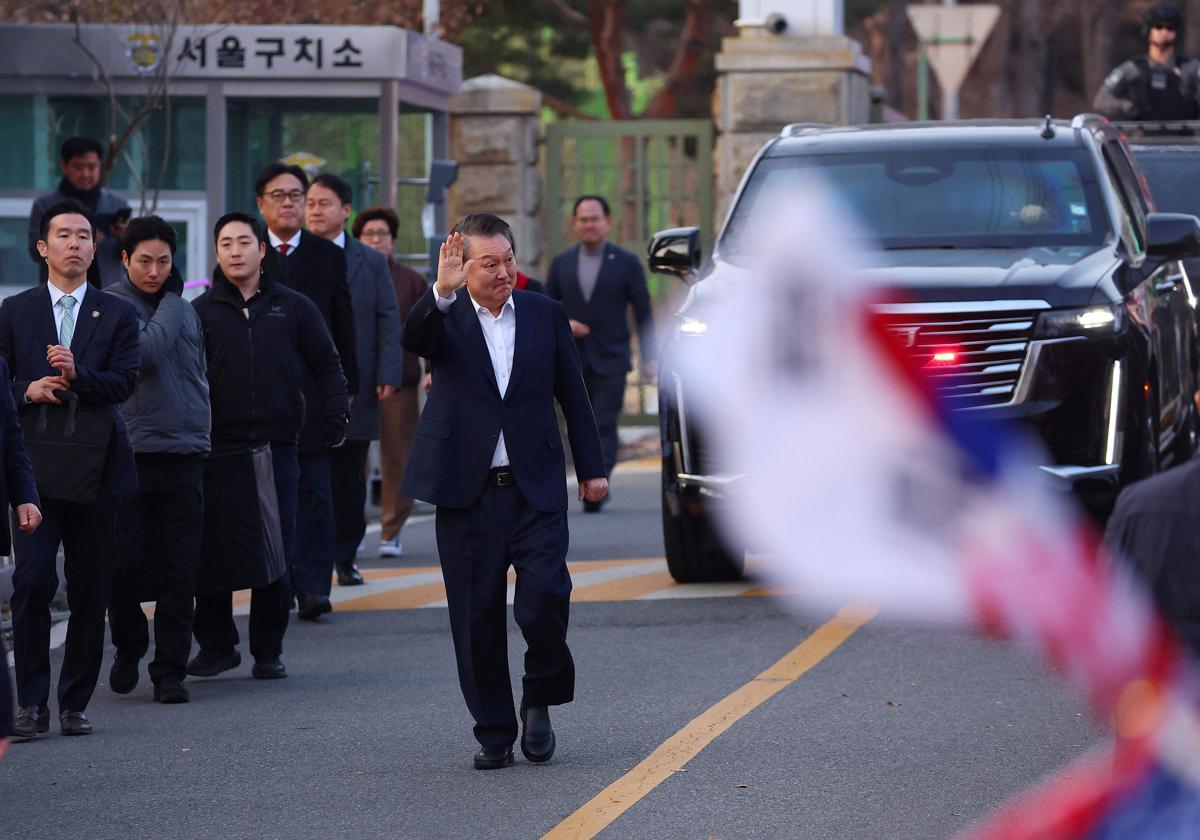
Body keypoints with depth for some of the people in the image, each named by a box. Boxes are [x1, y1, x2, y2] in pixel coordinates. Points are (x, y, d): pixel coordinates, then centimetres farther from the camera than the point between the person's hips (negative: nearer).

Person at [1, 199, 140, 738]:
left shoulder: (118, 315, 8)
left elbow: (124, 382, -5)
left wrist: (77, 375, -23)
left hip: (95, 465, 1)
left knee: (91, 588, 3)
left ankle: (74, 703, 12)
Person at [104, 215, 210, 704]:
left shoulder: (183, 309, 15)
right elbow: (148, 352, -18)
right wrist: (170, 300, -7)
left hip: (184, 456, 4)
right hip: (129, 456, -4)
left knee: (179, 572, 1)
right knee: (121, 562, -4)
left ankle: (170, 671, 7)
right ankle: (129, 646, 21)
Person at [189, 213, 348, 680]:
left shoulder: (293, 308, 10)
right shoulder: (201, 312, 8)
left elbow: (327, 367, 14)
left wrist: (334, 418, 2)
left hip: (277, 446, 0)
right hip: (217, 447, 0)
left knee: (278, 552, 0)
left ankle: (268, 650, 9)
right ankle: (215, 645, 11)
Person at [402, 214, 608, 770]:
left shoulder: (545, 315, 8)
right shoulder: (445, 318, 2)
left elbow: (572, 396, 14)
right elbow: (414, 341, -22)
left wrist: (590, 467, 13)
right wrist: (442, 293, -39)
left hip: (536, 489, 1)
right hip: (468, 492, 0)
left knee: (544, 601, -14)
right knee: (477, 620, 2)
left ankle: (540, 698, 12)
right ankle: (494, 734, 14)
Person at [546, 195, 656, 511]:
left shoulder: (626, 263, 2)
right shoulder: (561, 263, 10)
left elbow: (643, 314, 2)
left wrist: (648, 358, -5)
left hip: (610, 363, -3)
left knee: (604, 427, -12)